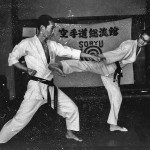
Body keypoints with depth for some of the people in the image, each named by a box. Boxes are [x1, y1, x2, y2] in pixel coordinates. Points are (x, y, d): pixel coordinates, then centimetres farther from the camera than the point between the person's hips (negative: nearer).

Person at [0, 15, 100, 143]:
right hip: (36, 88, -6)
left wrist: (92, 56, 3)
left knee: (72, 108, 10)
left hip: (50, 87, 6)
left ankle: (70, 133, 32)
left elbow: (70, 52, 6)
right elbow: (12, 58, -1)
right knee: (20, 120, -8)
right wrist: (27, 69, -15)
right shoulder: (27, 44, -10)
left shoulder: (51, 45, 5)